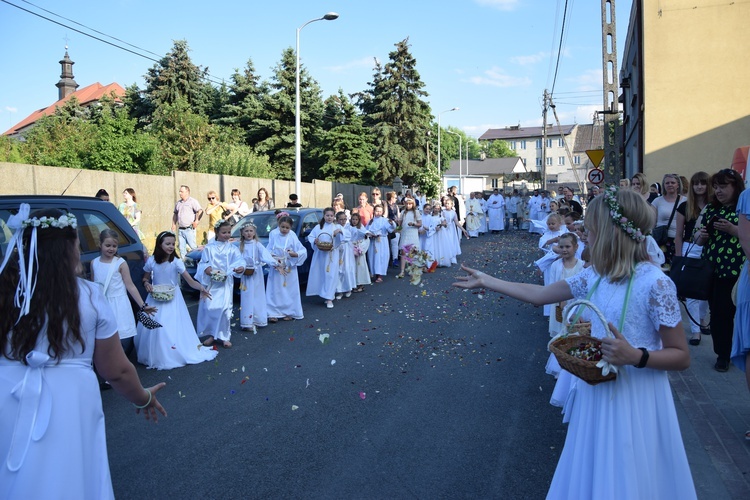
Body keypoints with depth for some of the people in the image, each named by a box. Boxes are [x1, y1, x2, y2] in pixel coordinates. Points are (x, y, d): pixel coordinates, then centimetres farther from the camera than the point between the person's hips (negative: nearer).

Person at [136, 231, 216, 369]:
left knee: (172, 329, -5)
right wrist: (146, 284, -15)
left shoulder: (176, 262, -16)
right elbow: (145, 278, 9)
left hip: (172, 299, -2)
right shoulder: (151, 261, -8)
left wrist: (201, 288, -40)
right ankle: (153, 356, 23)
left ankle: (171, 356, 12)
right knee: (151, 328, 5)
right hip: (155, 298, 2)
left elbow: (190, 281, -20)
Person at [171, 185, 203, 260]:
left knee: (192, 246, -6)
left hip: (189, 229, -6)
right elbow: (175, 214, 26)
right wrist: (173, 224, 16)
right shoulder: (178, 203, 16)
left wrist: (196, 221, -21)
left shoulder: (192, 201, -4)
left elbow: (200, 211, -15)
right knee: (182, 248, 7)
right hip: (180, 230, 6)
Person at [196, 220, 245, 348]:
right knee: (209, 307, -3)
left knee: (225, 308, -7)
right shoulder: (209, 248, 5)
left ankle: (225, 336, 8)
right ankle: (210, 334, 16)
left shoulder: (232, 248, 5)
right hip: (211, 282, 1)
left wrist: (241, 267, -31)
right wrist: (206, 269, -16)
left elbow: (239, 260, -9)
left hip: (226, 283, 0)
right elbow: (202, 263, 6)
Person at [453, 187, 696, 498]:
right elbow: (537, 294, 9)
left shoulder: (654, 283, -19)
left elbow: (682, 357, -12)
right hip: (595, 394, 6)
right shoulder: (595, 276, 1)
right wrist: (485, 281, 12)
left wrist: (635, 356, -28)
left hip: (633, 403, -6)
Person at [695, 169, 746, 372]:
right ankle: (723, 354, 20)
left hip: (738, 271, -4)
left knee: (737, 313, 0)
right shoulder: (711, 209, 11)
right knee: (717, 314, 7)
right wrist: (701, 236, -6)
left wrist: (732, 229, -18)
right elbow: (698, 240, 15)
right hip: (712, 270, 4)